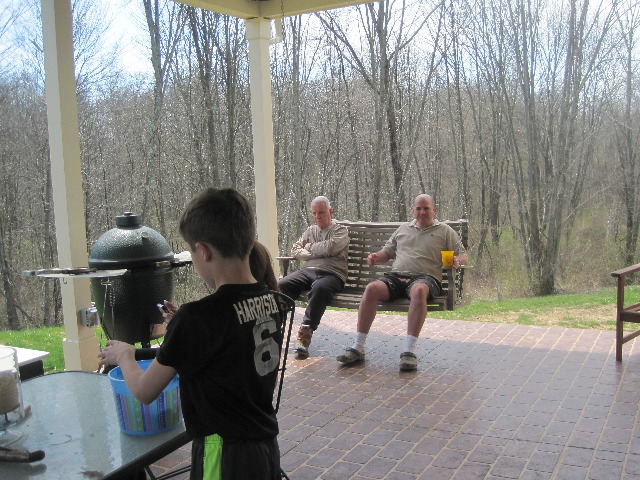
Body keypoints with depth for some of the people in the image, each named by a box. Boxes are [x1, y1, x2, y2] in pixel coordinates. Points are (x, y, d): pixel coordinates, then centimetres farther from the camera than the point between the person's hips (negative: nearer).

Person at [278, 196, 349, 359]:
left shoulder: (340, 230, 10)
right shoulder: (310, 231, 27)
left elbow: (330, 247, -9)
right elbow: (295, 250, 19)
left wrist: (310, 247, 7)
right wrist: (313, 254, 3)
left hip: (331, 273, -5)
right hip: (308, 270, 5)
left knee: (319, 288, -40)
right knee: (281, 285, -23)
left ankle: (305, 332, -36)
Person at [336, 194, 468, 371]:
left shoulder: (445, 231, 18)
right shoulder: (403, 229, 28)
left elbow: (463, 256, 13)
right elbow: (388, 251, 29)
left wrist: (457, 261, -11)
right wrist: (376, 257, 6)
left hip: (425, 278, -3)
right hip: (396, 276, 3)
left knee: (418, 290, -41)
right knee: (372, 288, -28)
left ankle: (409, 351, -39)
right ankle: (358, 348, -26)